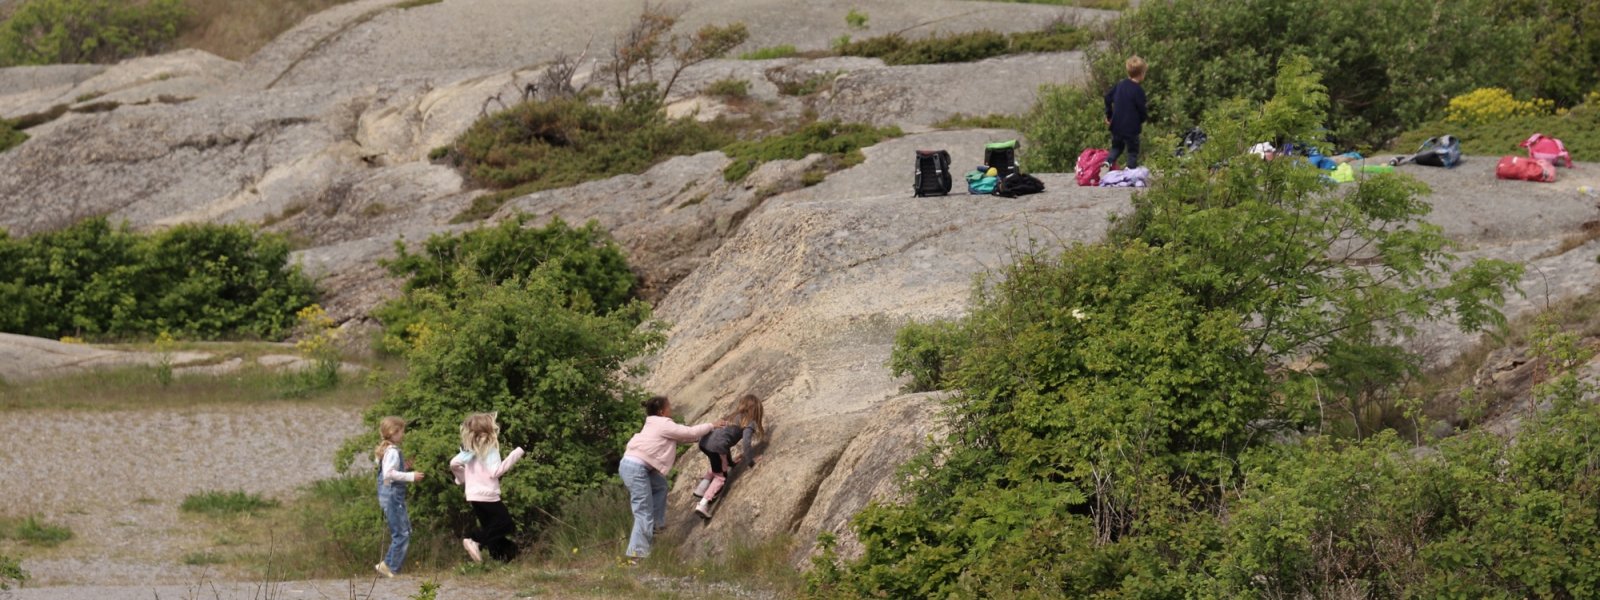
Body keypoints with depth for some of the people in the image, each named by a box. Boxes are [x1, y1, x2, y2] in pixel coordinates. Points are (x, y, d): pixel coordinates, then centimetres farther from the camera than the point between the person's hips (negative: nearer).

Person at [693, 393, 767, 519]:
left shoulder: (735, 416, 24)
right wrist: (751, 461, -3)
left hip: (705, 441, 7)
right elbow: (746, 442, -11)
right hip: (717, 447, -7)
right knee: (721, 477, 10)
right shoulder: (749, 423, 3)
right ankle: (703, 505, -1)